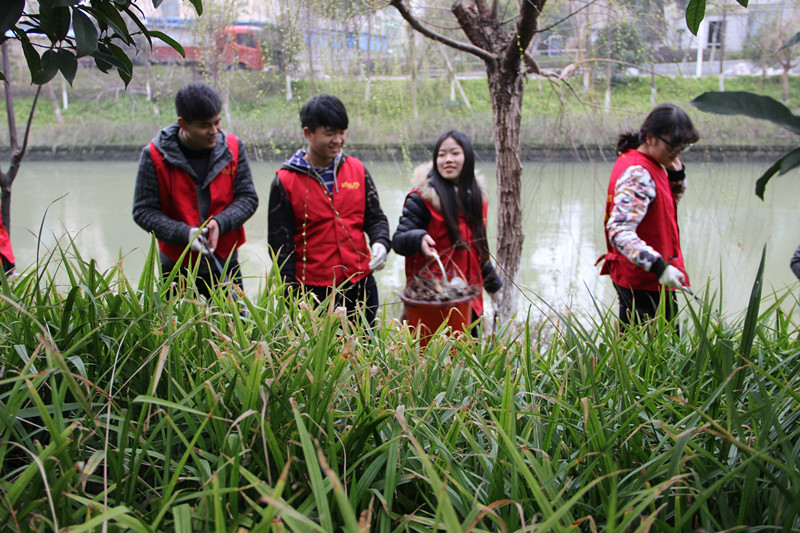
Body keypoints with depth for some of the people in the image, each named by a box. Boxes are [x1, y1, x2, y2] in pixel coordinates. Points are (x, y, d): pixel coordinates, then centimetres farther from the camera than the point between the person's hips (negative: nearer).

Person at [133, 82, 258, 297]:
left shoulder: (233, 148, -1)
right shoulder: (155, 156, -8)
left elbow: (248, 198, 2)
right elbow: (143, 211, -6)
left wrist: (220, 222, -17)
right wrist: (184, 234, -21)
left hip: (225, 265, 2)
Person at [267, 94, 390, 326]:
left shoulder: (357, 170, 5)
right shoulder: (285, 182, -4)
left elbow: (375, 217, 13)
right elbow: (280, 246, -3)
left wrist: (380, 242, -10)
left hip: (361, 285, 4)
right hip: (313, 292, -3)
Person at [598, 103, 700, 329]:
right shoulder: (637, 175, -22)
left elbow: (673, 198, 25)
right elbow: (619, 231, -33)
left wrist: (676, 173, 3)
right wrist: (659, 266, -41)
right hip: (646, 280, -11)